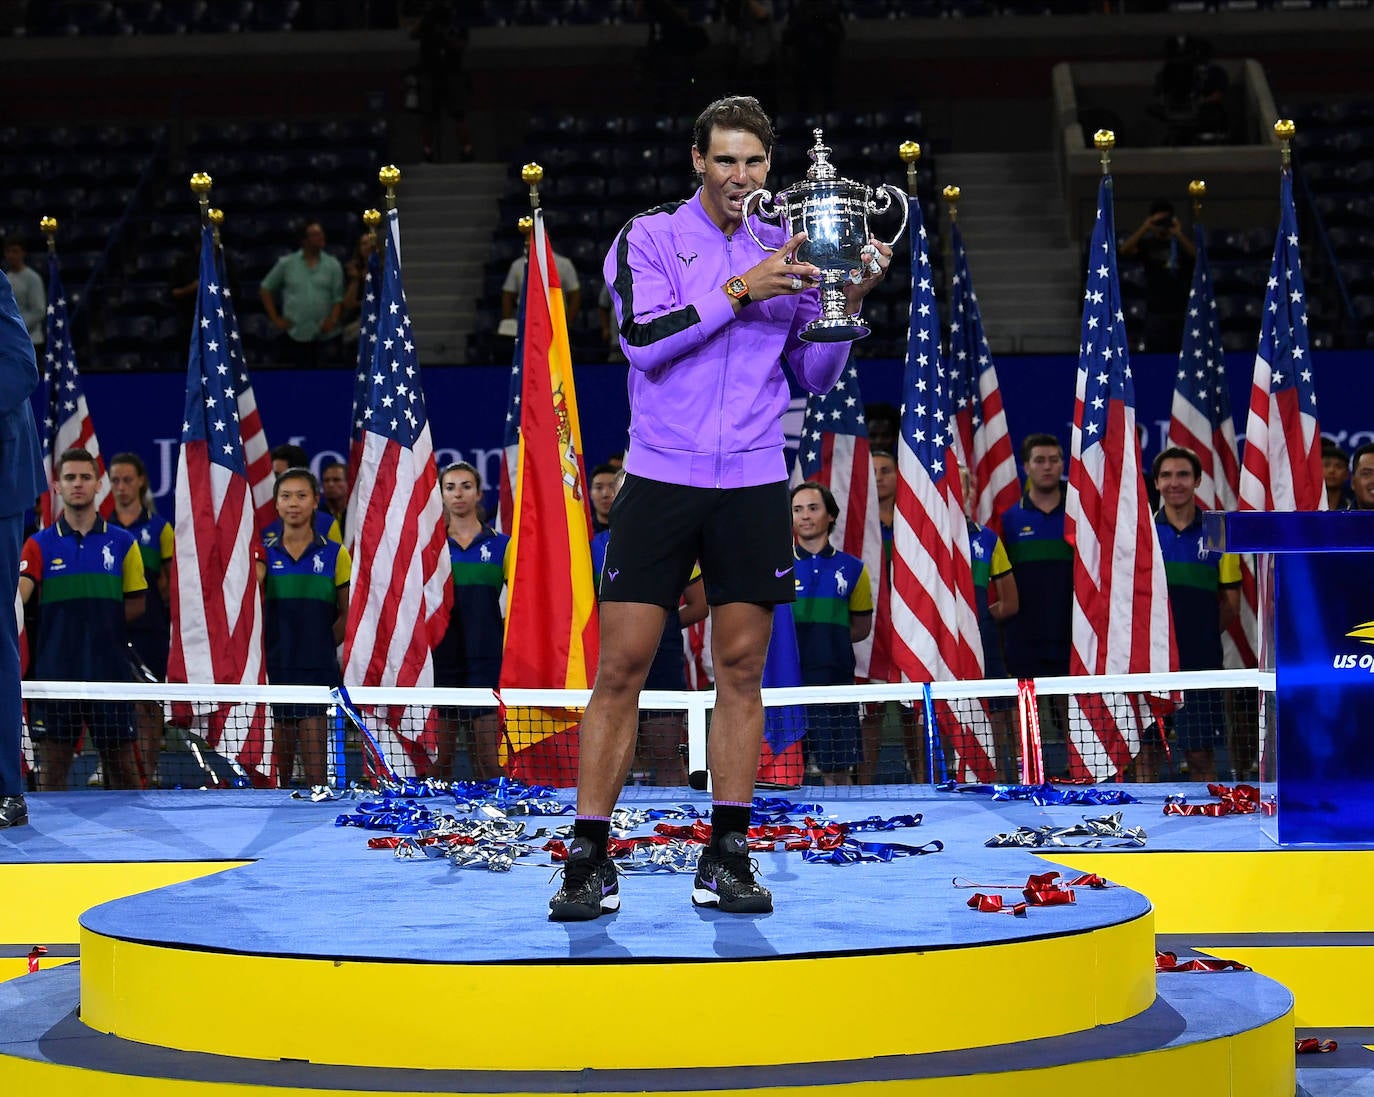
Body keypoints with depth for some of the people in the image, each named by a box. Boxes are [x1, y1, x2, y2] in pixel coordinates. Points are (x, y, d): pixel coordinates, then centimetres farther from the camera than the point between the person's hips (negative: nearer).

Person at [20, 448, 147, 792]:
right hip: (55, 671, 0)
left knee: (122, 763, 5)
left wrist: (98, 621, -6)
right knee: (51, 767, 3)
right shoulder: (40, 544, 3)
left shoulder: (122, 542, 6)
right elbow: (19, 593, -12)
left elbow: (136, 604, 8)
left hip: (110, 671, 0)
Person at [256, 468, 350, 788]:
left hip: (317, 668, -2)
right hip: (274, 667, 2)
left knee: (314, 758, -7)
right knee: (277, 761, 4)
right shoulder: (265, 554, 7)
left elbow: (347, 614, 6)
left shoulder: (335, 554, 4)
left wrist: (321, 645, -3)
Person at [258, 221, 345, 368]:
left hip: (326, 336, 0)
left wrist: (333, 320, -13)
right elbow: (265, 289, 13)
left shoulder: (333, 265, 5)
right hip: (296, 335, 0)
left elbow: (338, 298, 3)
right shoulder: (286, 263, 5)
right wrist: (275, 319, 6)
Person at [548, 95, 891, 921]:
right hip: (661, 480, -3)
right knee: (622, 668, -5)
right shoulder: (648, 237, 2)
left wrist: (847, 304, -3)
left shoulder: (786, 254, 11)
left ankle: (727, 860, 9)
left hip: (754, 487, 3)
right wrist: (738, 293, -17)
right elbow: (644, 338, -13)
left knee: (742, 669, 3)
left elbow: (814, 377, 12)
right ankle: (590, 863, 0)